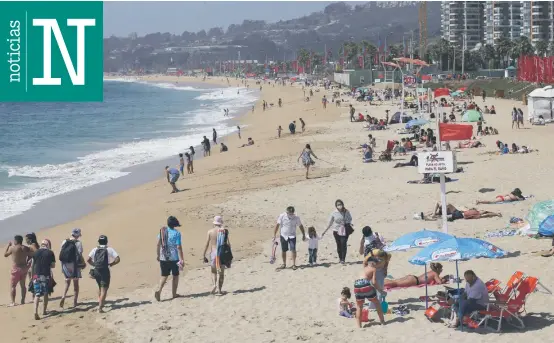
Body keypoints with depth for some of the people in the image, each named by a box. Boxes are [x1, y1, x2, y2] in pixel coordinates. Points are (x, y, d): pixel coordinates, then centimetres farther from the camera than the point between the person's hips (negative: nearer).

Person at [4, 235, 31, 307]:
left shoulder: (12, 248, -13)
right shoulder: (26, 248, 0)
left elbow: (5, 255, 0)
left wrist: (8, 246, 10)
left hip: (16, 269, -5)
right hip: (24, 268, 5)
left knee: (12, 286, 1)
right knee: (23, 285, 17)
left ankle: (13, 302, -6)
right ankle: (23, 300, 20)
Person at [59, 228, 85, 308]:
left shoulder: (64, 242, 3)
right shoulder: (78, 243, -10)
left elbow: (61, 254, 5)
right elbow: (80, 254, -12)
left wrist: (62, 265, 12)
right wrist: (83, 263, 4)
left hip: (65, 264, 3)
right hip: (74, 264, -3)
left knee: (67, 282, 16)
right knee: (76, 283, 9)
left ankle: (63, 296, -8)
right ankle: (75, 302, 11)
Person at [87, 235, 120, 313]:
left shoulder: (95, 250, 6)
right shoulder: (109, 249, -1)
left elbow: (88, 260, -3)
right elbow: (118, 259, -9)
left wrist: (94, 264, 12)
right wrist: (111, 264, 4)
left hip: (96, 271, 4)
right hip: (105, 271, -4)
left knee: (100, 287, 26)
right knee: (104, 290, -3)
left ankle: (100, 302, 31)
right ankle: (100, 307, -13)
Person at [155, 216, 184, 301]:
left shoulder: (162, 231, 2)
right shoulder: (176, 233, -12)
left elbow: (158, 245, 4)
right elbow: (179, 247, -15)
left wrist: (158, 255, 15)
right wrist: (181, 259, -12)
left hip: (163, 258, 4)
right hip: (174, 258, -4)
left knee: (164, 276, 11)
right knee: (175, 275, 14)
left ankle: (158, 290, -11)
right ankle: (174, 294, 19)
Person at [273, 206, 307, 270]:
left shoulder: (296, 218, -10)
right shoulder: (282, 216, -10)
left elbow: (300, 226, 3)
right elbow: (277, 225, -4)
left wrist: (303, 235, 9)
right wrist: (274, 234, -6)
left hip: (292, 236, -1)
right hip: (283, 236, 1)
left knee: (293, 250, -13)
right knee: (283, 251, 8)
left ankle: (294, 264, -3)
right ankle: (284, 264, 24)